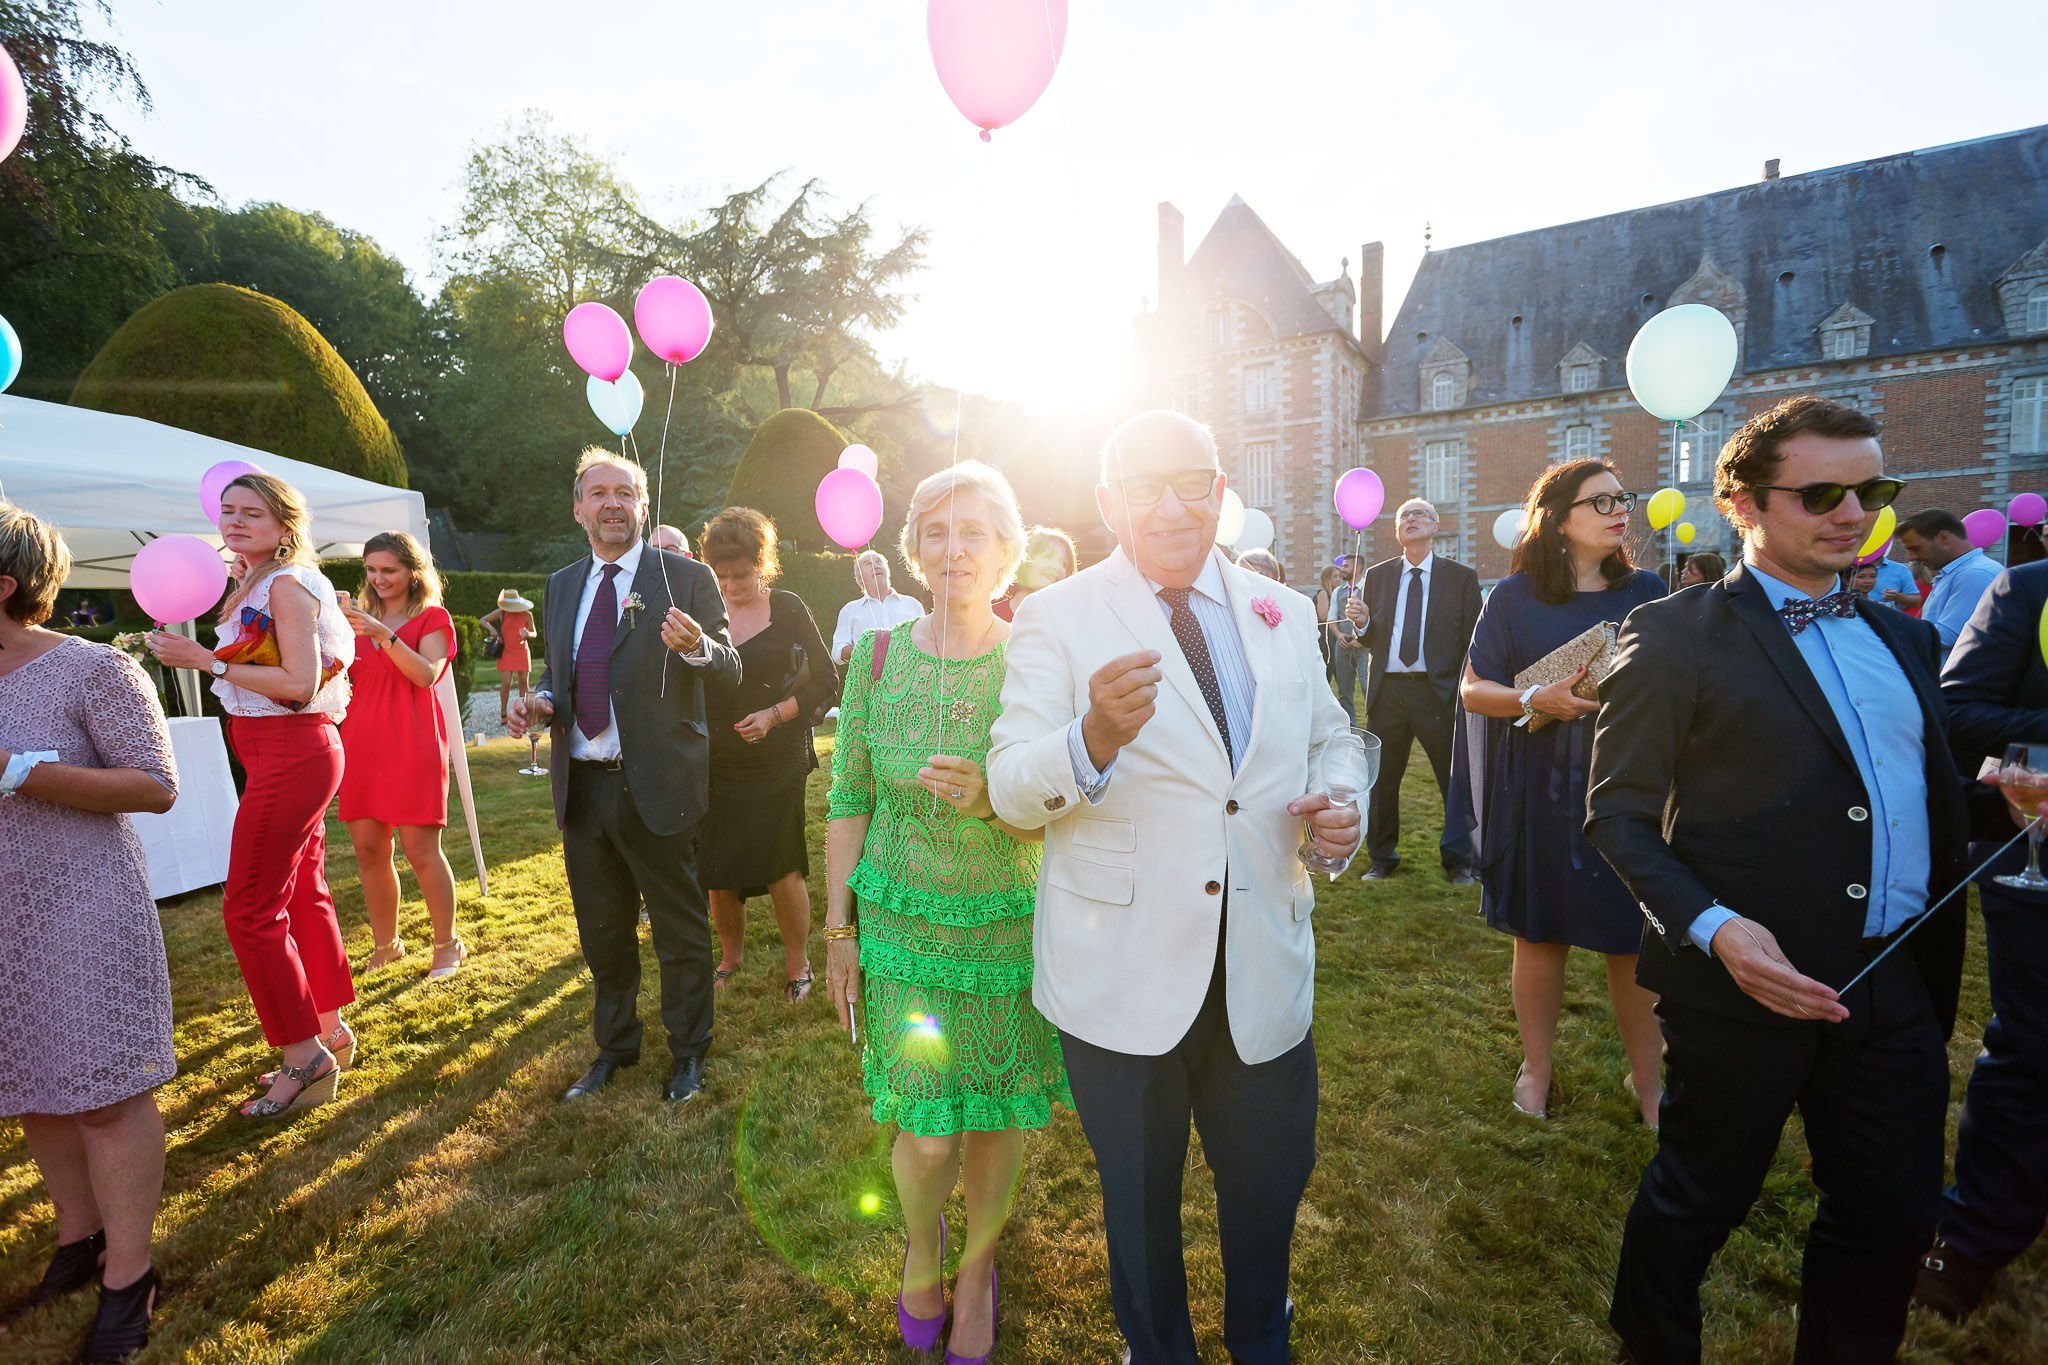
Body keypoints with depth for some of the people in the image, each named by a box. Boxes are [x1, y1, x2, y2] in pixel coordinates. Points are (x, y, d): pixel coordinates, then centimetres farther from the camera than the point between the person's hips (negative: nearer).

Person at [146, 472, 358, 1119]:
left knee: (251, 909, -5)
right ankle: (331, 1033, 29)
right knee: (302, 896, 16)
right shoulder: (252, 586, 14)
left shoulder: (287, 585, -14)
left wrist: (207, 660, -18)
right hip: (289, 755, 10)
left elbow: (300, 684, -20)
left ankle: (306, 1056, 6)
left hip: (292, 755, -10)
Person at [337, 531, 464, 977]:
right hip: (361, 743, 5)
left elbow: (427, 674, -13)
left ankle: (448, 944, 6)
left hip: (412, 745, -5)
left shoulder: (432, 618, 3)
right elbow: (341, 680, 16)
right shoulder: (361, 619, 17)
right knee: (368, 848, 6)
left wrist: (384, 636, -23)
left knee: (420, 848, -6)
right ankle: (386, 944, 19)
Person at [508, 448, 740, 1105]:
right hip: (581, 786, 6)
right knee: (602, 932, 21)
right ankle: (614, 1047, 42)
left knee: (680, 932, 8)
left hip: (658, 785, -5)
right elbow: (560, 672, 20)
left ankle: (688, 1053, 30)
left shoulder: (687, 577, -6)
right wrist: (539, 702, -2)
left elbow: (731, 671, -12)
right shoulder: (562, 585, 12)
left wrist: (697, 645, -34)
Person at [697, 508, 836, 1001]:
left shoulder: (786, 608, -5)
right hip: (715, 763, 3)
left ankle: (798, 964, 20)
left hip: (774, 761, -3)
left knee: (782, 867, 0)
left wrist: (774, 715, -15)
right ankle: (731, 954, 33)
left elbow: (825, 682, -4)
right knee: (715, 869, 10)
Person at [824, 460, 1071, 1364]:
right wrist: (839, 930, 3)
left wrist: (992, 797, -26)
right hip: (904, 926, 0)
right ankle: (920, 1240, 42)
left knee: (996, 1118, 13)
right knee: (926, 1131, 5)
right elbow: (848, 800, 1)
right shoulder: (879, 655, -5)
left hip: (1014, 928, 0)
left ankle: (977, 1267, 45)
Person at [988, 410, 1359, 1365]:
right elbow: (1012, 792, -17)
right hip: (1123, 977, -3)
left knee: (1270, 1184, 24)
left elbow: (1328, 740, 14)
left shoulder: (1284, 615, 3)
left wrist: (1341, 810, -8)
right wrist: (1095, 737, -38)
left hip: (1265, 968, 4)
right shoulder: (1057, 620, -9)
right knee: (1140, 1199, 21)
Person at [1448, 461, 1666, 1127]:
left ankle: (1646, 1075, 27)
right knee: (1541, 932, 9)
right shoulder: (1515, 596, 0)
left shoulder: (1647, 591, 6)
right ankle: (1536, 1066, 27)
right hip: (1542, 792, -1)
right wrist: (1537, 700, -18)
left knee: (1634, 938, 6)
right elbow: (1473, 689, -1)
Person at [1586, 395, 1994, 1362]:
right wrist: (1710, 925, -23)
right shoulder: (1674, 636, -10)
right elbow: (1620, 813, -12)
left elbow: (1925, 794, 22)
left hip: (1895, 982, 6)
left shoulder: (1902, 638, 12)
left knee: (1897, 1213, 17)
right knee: (1700, 1198, 13)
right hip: (1749, 978, -6)